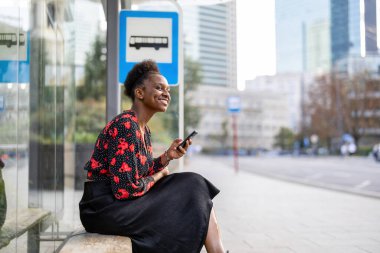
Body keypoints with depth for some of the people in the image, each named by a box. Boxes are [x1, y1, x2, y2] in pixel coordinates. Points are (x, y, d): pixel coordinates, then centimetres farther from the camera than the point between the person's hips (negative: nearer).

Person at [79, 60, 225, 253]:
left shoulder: (144, 130, 11)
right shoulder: (125, 125, -18)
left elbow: (144, 173, 11)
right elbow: (126, 188, -23)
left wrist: (167, 157, -4)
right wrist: (160, 175, -6)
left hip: (119, 202, 9)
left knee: (191, 188, 3)